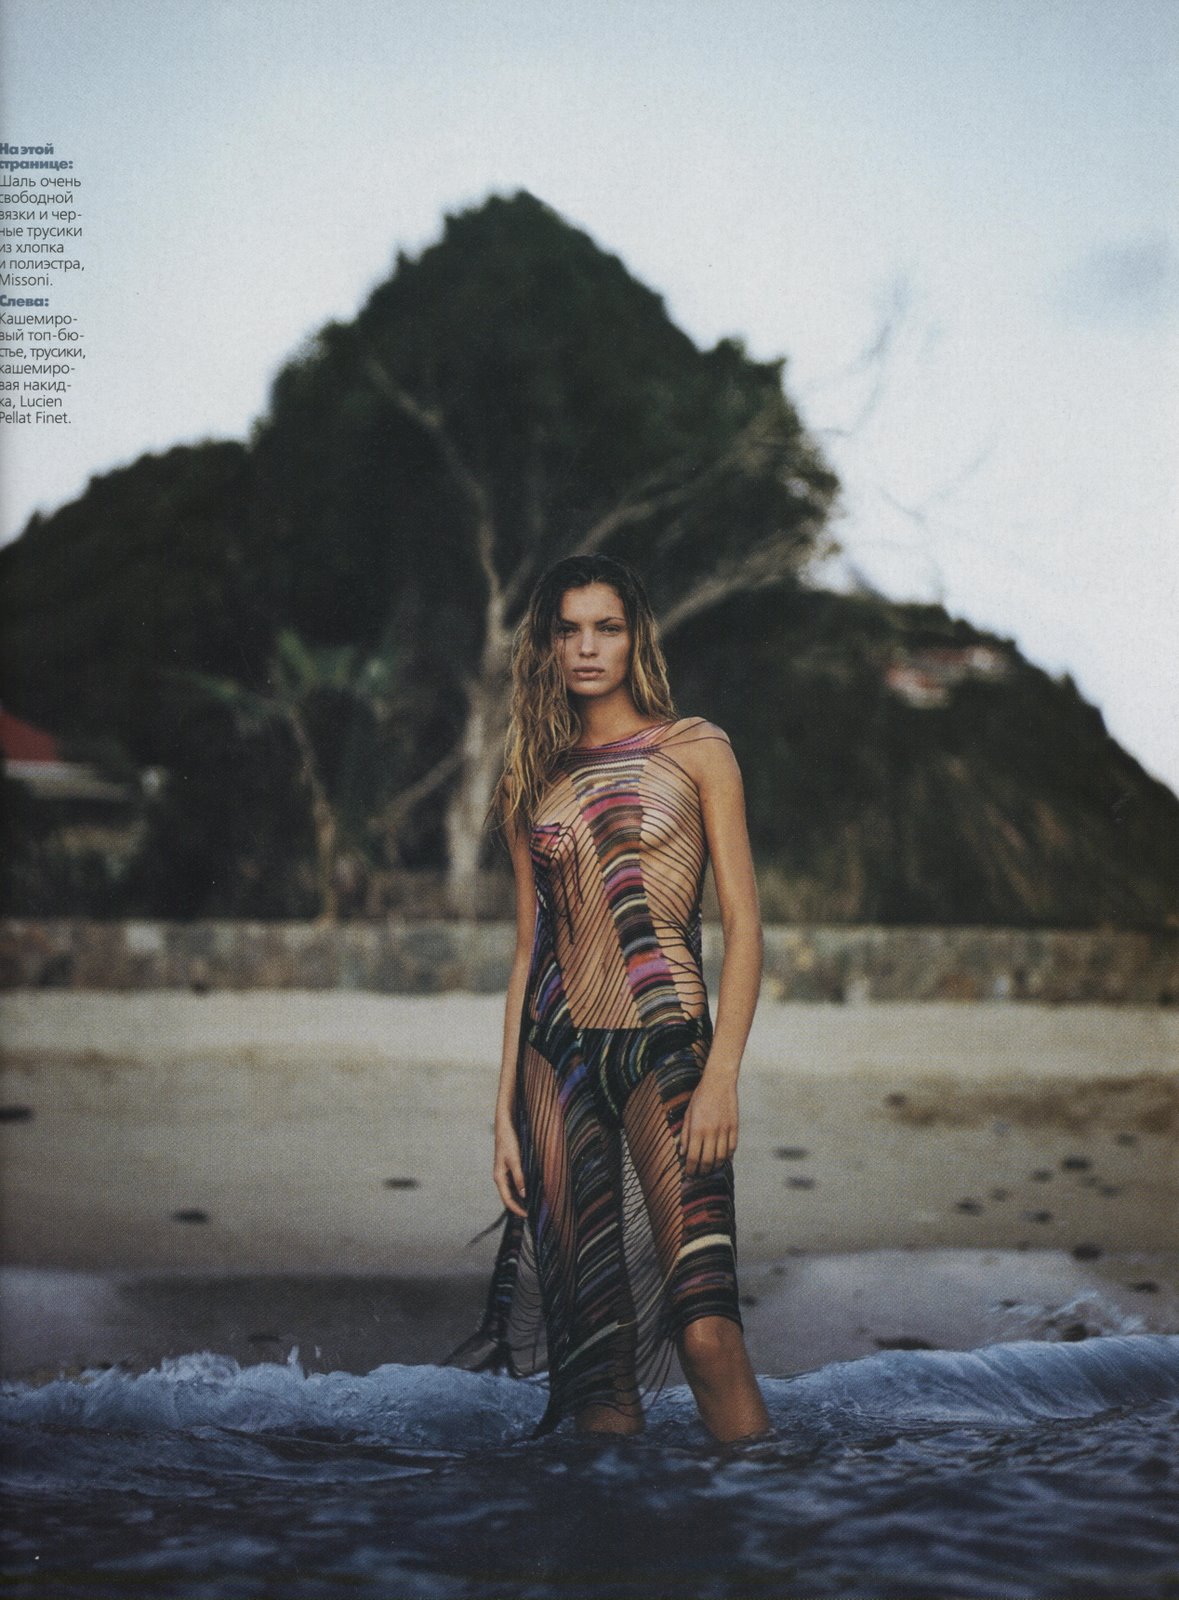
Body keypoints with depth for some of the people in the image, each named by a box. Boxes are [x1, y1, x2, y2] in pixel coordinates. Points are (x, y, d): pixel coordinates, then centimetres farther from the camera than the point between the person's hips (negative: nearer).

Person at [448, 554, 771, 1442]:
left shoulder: (695, 750, 4)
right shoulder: (533, 783, 14)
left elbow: (743, 924, -1)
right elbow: (530, 949, 14)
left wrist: (722, 1075, -12)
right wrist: (507, 1107, 8)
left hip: (665, 1044, -3)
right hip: (557, 1056, 4)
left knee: (704, 1323, -15)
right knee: (593, 1338, 2)